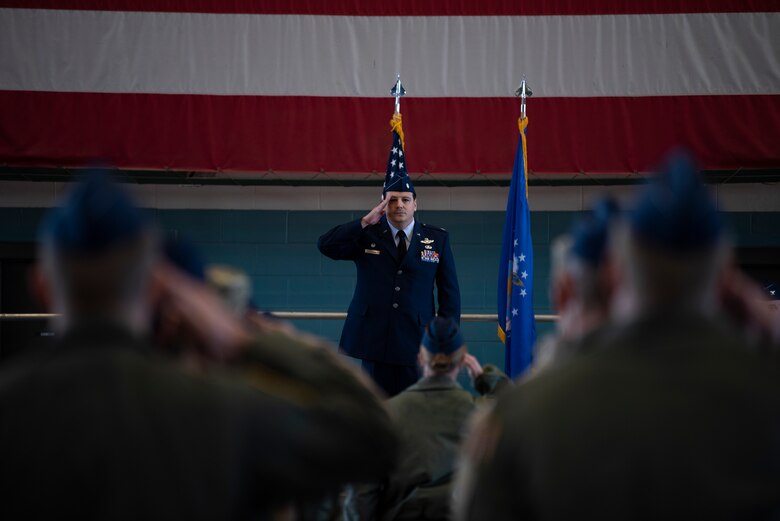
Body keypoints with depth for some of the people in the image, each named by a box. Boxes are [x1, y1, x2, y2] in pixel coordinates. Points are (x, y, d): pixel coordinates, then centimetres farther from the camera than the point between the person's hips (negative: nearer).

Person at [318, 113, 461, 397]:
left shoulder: (437, 239, 7)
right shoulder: (367, 236, 7)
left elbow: (450, 291, 8)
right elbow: (325, 245, -7)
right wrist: (366, 221, -12)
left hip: (417, 342, 0)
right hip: (374, 340, 0)